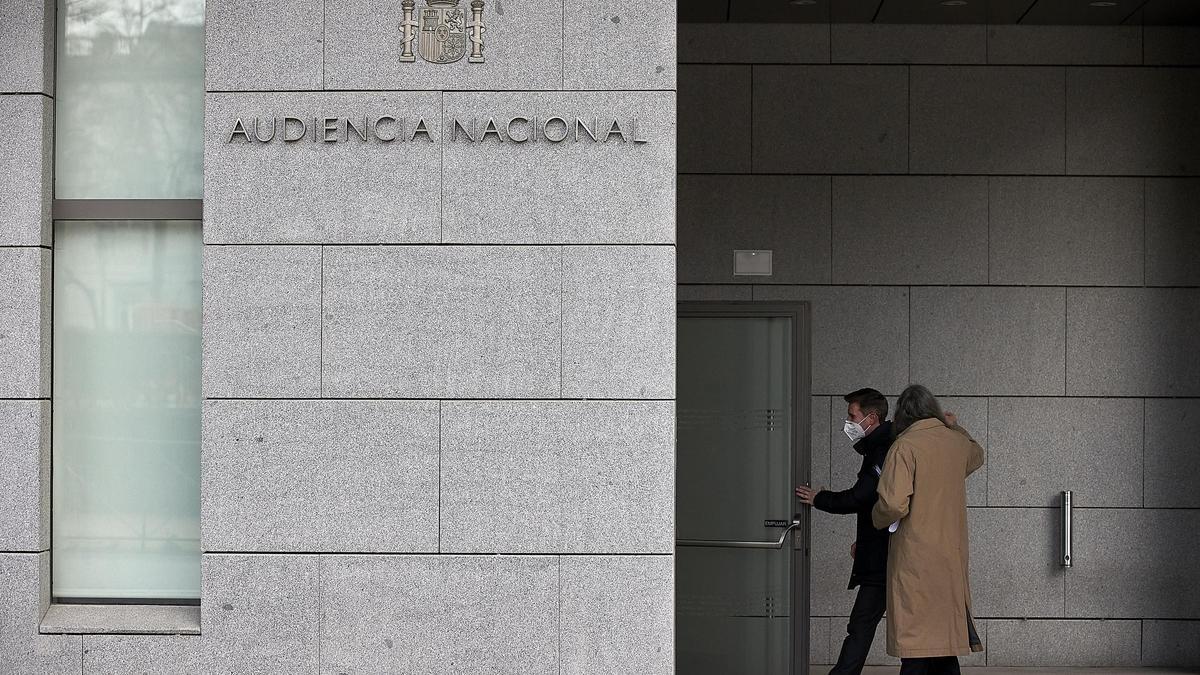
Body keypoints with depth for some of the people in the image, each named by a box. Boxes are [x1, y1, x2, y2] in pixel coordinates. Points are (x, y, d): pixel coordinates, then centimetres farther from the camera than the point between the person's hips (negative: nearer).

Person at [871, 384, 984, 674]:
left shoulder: (905, 446, -12)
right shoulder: (957, 442, 8)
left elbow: (894, 504, -21)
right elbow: (977, 455, 34)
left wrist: (878, 519, -1)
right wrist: (954, 425, 44)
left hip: (915, 559, -6)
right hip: (952, 557, 6)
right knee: (945, 645, 12)